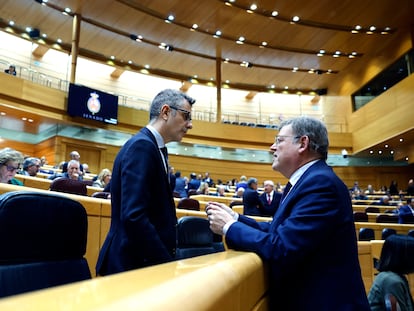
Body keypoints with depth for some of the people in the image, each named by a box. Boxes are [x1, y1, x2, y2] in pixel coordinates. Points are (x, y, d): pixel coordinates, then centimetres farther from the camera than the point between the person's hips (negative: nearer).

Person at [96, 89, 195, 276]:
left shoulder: (152, 147, 11)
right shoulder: (142, 146, -17)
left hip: (146, 260, 9)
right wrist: (169, 264, -20)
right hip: (131, 263, -9)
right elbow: (133, 216, -26)